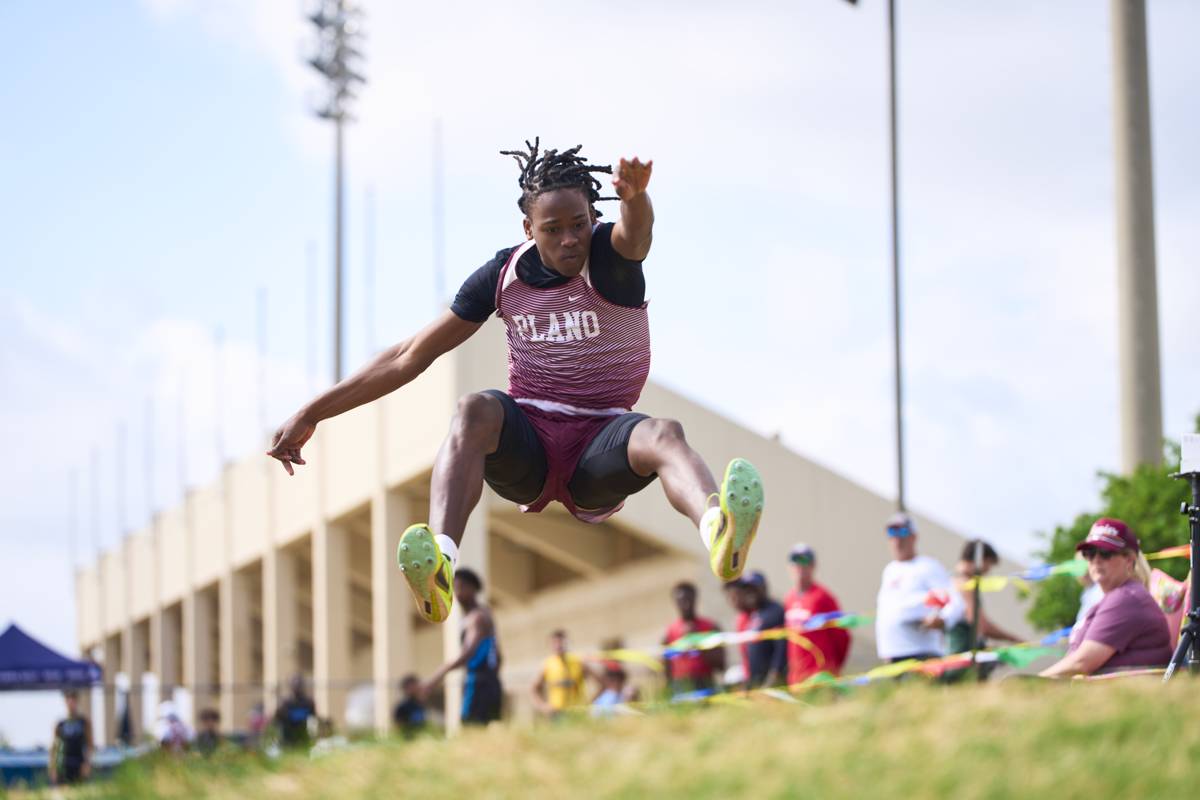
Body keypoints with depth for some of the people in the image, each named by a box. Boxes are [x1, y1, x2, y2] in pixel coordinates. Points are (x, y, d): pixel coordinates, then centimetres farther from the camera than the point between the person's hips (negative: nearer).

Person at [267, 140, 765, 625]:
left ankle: (719, 534, -71)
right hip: (524, 449, 2)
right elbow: (410, 357, 10)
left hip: (597, 458, -2)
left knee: (664, 435, -35)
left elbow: (636, 231, -32)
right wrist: (312, 414, 9)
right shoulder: (503, 275, 4)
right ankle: (438, 565, -58)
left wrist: (635, 195, -59)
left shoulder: (611, 257, -4)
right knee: (477, 410, -32)